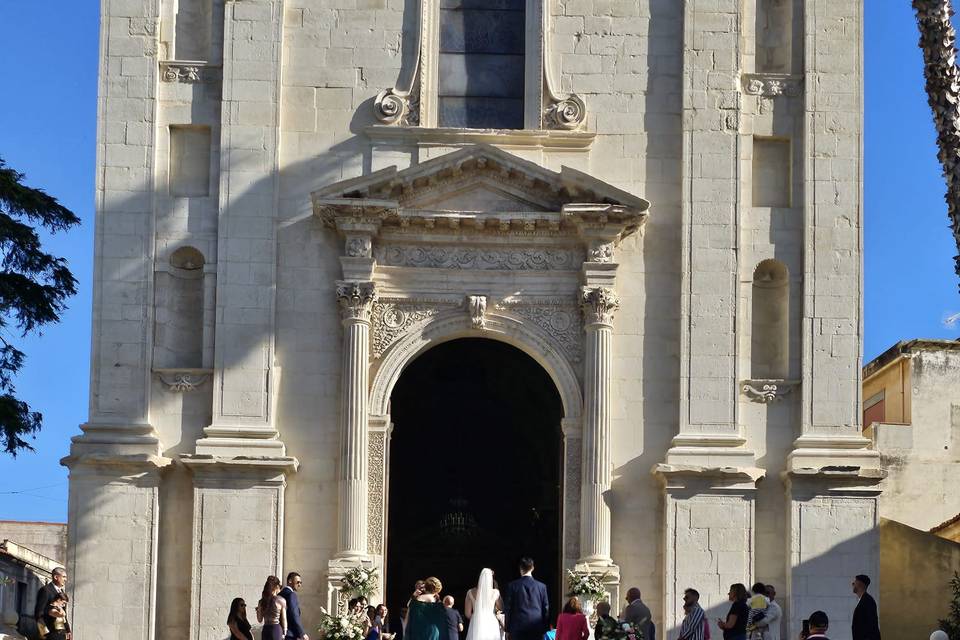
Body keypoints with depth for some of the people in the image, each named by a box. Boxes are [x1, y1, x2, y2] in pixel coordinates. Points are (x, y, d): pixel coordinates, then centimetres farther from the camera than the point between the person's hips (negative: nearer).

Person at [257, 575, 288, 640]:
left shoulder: (261, 602, 4)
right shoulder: (281, 601, -7)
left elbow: (260, 620, 12)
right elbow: (284, 620, -2)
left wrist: (257, 610, 30)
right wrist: (284, 633, 11)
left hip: (265, 630, 4)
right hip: (277, 629, -4)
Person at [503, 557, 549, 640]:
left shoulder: (512, 586, -2)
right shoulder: (541, 586, 2)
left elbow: (507, 608, 1)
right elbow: (546, 608, 5)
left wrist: (507, 627, 9)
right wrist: (545, 628, 12)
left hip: (518, 627, -1)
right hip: (537, 628, 1)